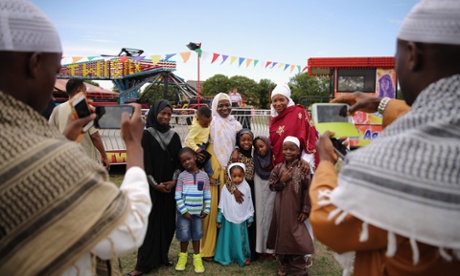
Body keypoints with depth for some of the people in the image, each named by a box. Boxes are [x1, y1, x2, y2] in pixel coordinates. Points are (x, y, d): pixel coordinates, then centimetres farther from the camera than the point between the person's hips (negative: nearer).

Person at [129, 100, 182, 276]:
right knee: (150, 222, -1)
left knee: (168, 221, 8)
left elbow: (179, 160, 7)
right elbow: (144, 162, -9)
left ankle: (162, 256, 23)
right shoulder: (146, 135, -5)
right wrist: (155, 184, -12)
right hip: (151, 187, -4)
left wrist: (174, 181, -6)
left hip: (170, 186, 4)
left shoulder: (174, 136, 7)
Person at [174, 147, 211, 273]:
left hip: (198, 212, 2)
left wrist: (206, 210, 0)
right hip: (184, 212, -1)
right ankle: (183, 256, 29)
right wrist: (183, 210, -12)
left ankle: (197, 257, 27)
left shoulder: (203, 176, -1)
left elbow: (207, 195, 4)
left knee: (197, 235, 13)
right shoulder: (182, 176, -7)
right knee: (184, 235, 8)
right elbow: (178, 196, -8)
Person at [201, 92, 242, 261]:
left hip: (230, 171, 4)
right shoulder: (210, 123, 1)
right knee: (212, 207, -4)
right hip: (213, 170, -4)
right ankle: (208, 248, 6)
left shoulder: (236, 125, 14)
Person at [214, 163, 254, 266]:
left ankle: (243, 257, 25)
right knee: (228, 238, 9)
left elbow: (249, 204, 2)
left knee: (241, 239, 10)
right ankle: (226, 257, 22)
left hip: (241, 219, 1)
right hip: (228, 219, 0)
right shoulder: (226, 188, -9)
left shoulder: (246, 187, -7)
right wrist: (219, 219, 2)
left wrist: (250, 218, 7)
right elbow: (222, 205, -2)